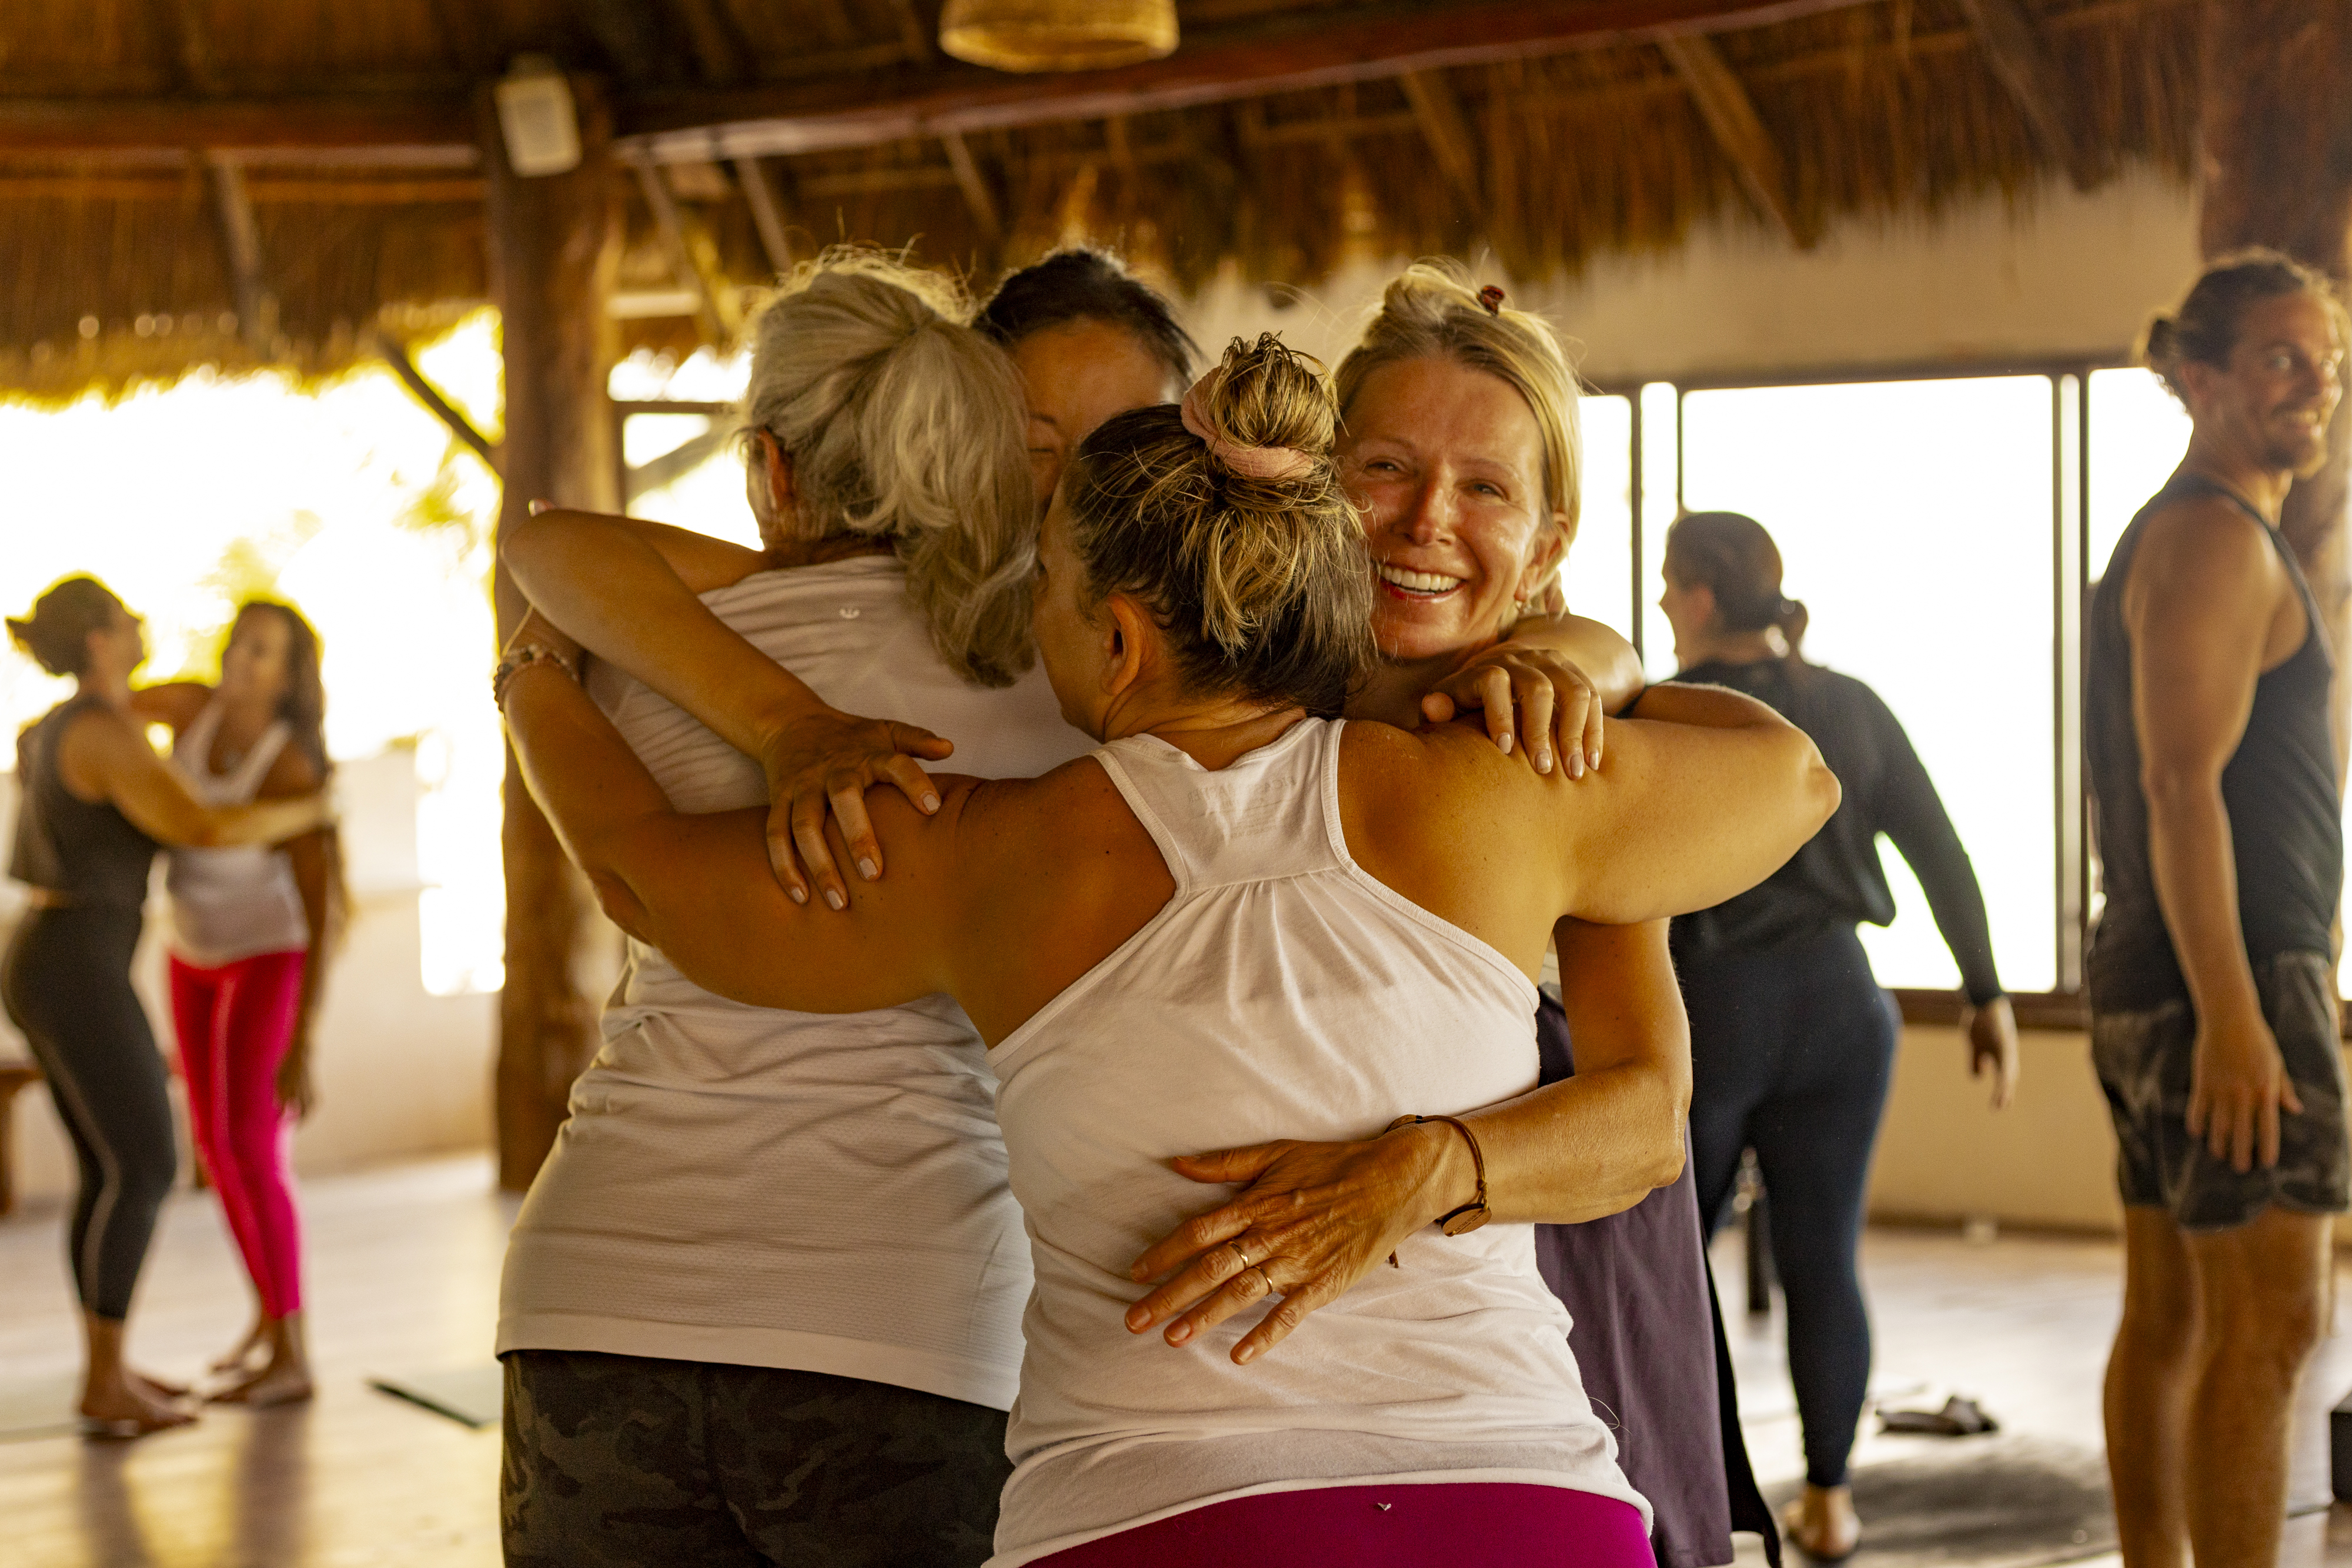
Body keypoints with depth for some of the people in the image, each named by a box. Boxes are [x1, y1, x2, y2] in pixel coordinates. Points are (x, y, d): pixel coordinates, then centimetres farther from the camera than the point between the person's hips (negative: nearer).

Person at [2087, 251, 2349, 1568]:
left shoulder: (2181, 535, 20)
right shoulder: (2216, 537, -11)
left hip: (2159, 983, 10)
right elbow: (2183, 784, -20)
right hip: (2232, 974, -10)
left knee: (2170, 1316, 11)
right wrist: (2233, 1014, -24)